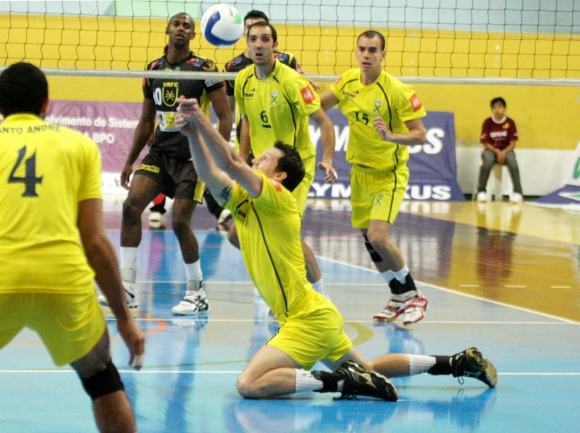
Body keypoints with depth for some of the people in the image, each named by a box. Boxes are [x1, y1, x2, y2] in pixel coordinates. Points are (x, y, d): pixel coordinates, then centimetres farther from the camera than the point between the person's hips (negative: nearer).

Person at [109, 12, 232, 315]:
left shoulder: (204, 69, -7)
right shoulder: (154, 70, 9)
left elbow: (225, 117, -6)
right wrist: (130, 161, 16)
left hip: (192, 156, -5)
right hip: (159, 153, 5)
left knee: (180, 222, -10)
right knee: (131, 205, -11)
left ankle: (197, 294, 8)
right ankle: (126, 288, -6)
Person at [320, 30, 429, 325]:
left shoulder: (397, 91, -19)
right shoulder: (347, 81, -2)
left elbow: (420, 135, -18)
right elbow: (318, 106, 11)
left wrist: (391, 136, -36)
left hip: (389, 173, -6)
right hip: (360, 171, 6)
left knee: (378, 237, -19)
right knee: (369, 240, 10)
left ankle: (413, 296, -1)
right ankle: (399, 298, 28)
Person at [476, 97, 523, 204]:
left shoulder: (510, 122, -4)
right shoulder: (487, 122, -5)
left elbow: (512, 143, -5)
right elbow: (486, 143, -5)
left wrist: (504, 152, -23)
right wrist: (496, 152, -21)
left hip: (506, 150, 0)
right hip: (491, 150, 0)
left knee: (512, 161, -34)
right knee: (487, 161, -36)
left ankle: (517, 192, -32)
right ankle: (481, 191, -25)